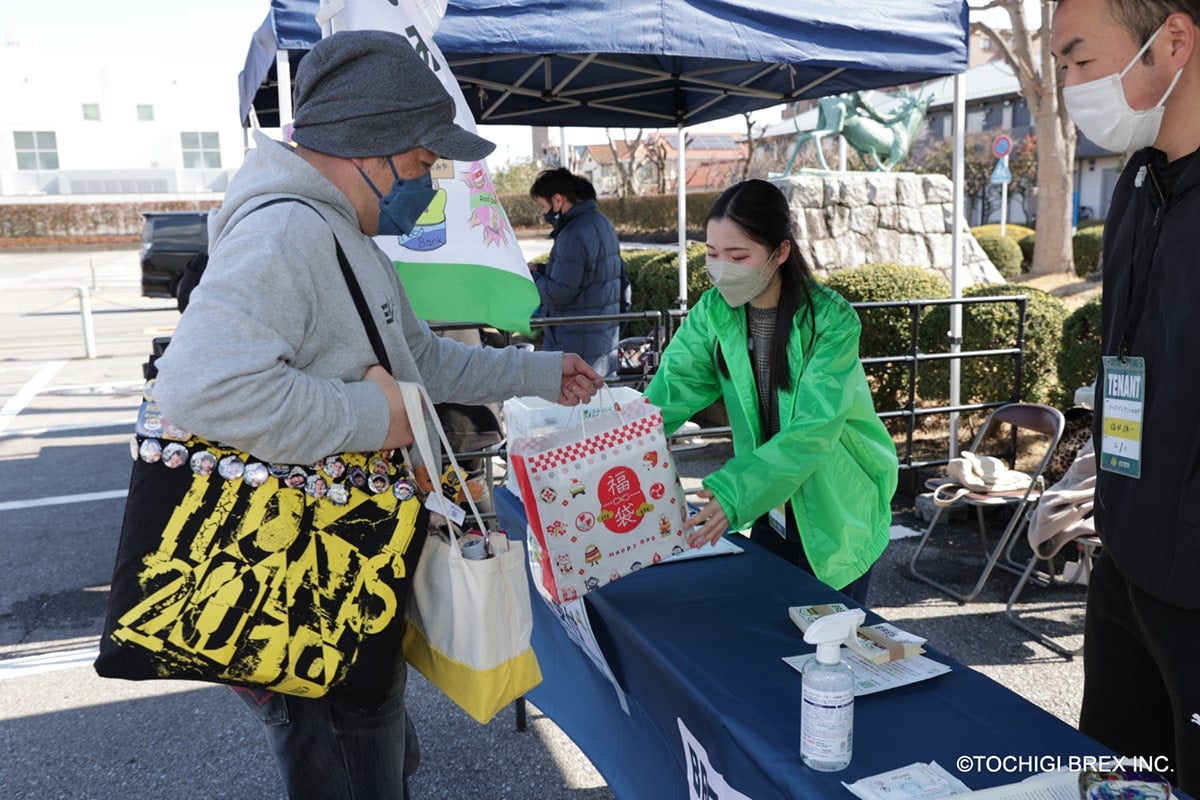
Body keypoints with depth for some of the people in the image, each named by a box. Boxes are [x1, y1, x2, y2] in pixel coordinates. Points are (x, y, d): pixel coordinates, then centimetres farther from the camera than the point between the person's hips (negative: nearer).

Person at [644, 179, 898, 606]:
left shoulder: (831, 321, -23)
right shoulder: (714, 312, -8)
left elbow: (812, 431, -30)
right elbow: (670, 390, -16)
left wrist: (732, 494, -41)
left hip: (834, 515, -4)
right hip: (767, 509, 4)